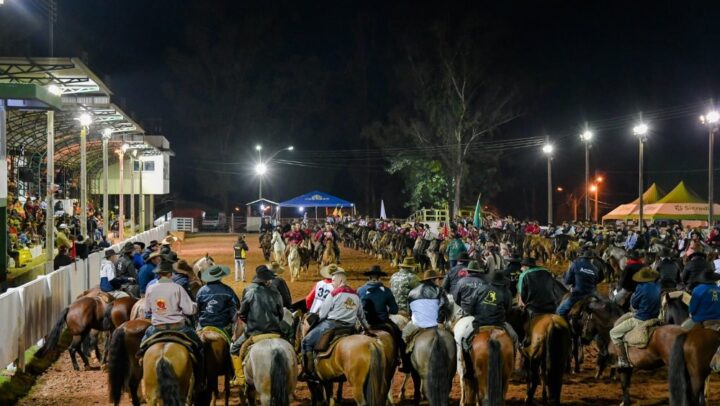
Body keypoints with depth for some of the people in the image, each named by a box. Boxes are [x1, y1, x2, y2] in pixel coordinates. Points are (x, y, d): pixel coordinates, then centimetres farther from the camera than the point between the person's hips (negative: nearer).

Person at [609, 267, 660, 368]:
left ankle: (622, 360, -2)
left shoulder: (641, 288, -20)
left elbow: (633, 304, -7)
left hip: (639, 321, -8)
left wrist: (634, 294, 9)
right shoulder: (657, 287, 1)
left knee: (614, 333, 3)